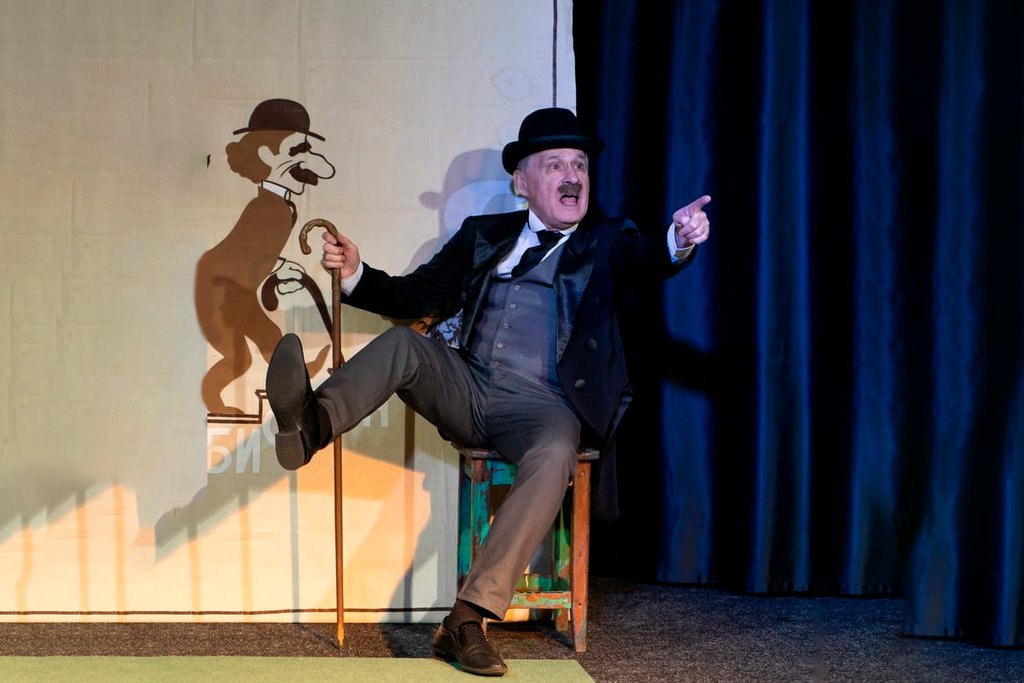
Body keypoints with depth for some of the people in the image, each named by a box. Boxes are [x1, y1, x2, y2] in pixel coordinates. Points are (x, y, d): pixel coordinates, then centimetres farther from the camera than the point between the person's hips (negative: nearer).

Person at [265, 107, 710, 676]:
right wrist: (356, 274, 0)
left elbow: (650, 261, -11)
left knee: (554, 455, -34)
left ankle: (468, 618, -36)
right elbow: (416, 298, 18)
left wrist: (680, 241, -35)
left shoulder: (608, 242, 11)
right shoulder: (484, 235, 19)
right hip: (466, 389, 4)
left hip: (541, 405, -3)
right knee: (404, 342, -21)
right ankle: (312, 423, -47)